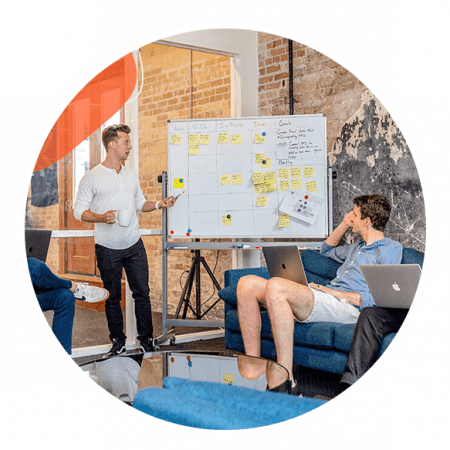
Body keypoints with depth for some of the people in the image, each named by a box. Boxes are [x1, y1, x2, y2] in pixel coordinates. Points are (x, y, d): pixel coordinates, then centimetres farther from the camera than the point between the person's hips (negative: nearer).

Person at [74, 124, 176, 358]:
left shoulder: (131, 175, 10)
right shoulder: (91, 178, -6)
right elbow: (79, 210, -6)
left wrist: (158, 204, 2)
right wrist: (101, 218, -23)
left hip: (134, 245, 4)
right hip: (107, 249, -4)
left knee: (142, 293, 5)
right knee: (112, 297, 8)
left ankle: (146, 340, 17)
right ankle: (118, 342, 21)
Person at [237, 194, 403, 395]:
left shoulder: (391, 249, 3)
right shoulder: (359, 247, 31)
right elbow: (327, 250, 50)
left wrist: (339, 293, -12)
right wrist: (345, 224, 34)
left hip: (347, 307, -9)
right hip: (323, 298, 9)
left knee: (276, 286, -34)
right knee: (247, 284, -8)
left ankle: (286, 380, -34)